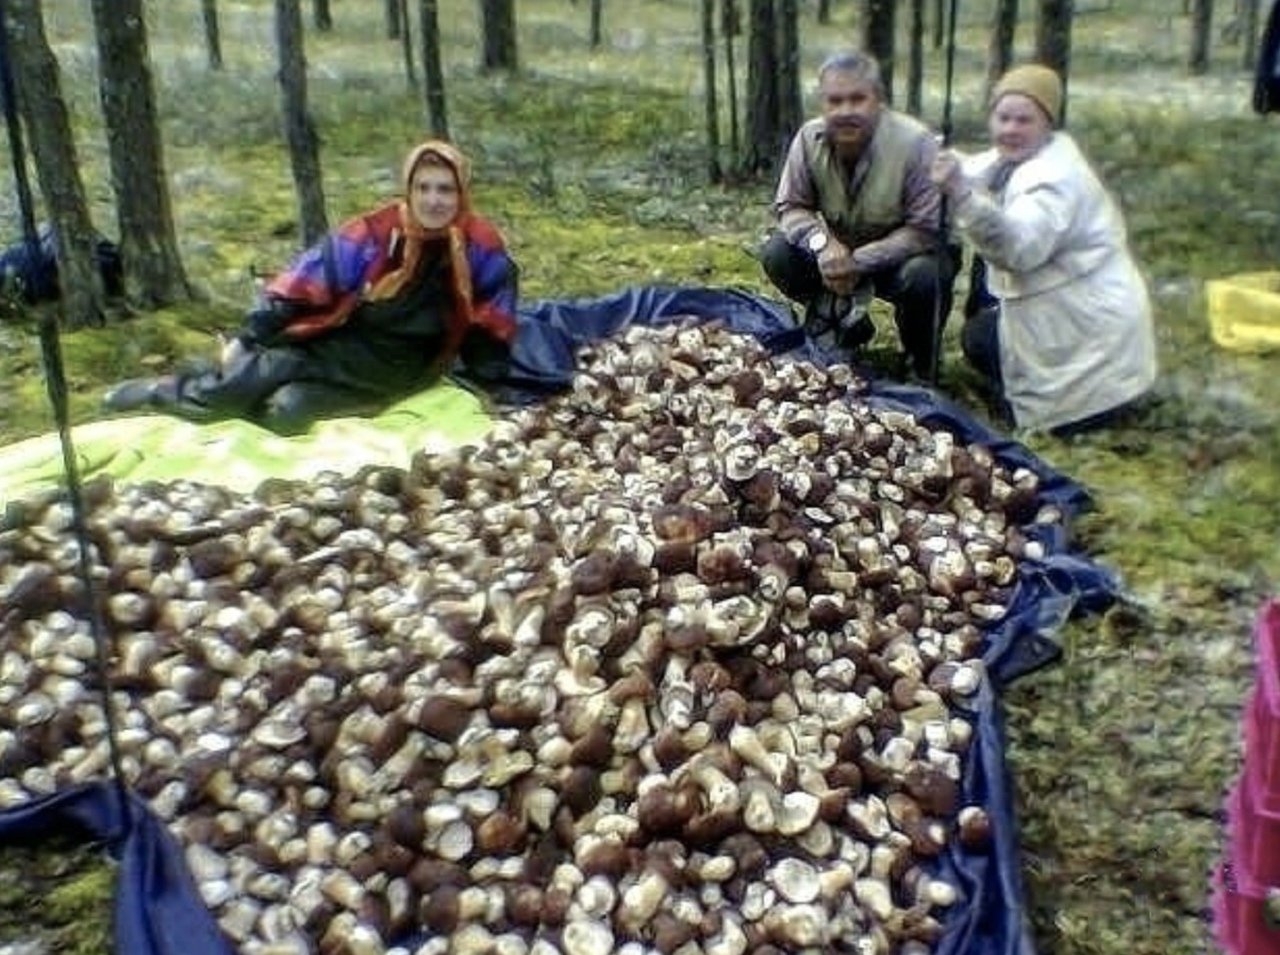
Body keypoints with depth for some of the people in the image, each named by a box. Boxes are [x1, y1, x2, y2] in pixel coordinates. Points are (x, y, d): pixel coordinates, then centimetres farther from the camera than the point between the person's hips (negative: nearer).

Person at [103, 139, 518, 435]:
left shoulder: (482, 247, -12)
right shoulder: (373, 234, -12)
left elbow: (492, 325, -2)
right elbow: (302, 285, -8)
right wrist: (248, 338, -10)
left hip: (393, 373, -1)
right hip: (336, 343, 1)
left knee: (287, 411, -21)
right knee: (256, 376, -22)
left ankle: (169, 397, 1)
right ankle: (167, 391, 9)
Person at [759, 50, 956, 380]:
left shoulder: (915, 142, -27)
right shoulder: (809, 138, -15)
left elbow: (925, 231, -26)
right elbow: (789, 206, -7)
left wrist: (859, 262, -34)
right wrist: (821, 241, -30)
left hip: (901, 253, -4)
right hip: (840, 249, 4)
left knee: (923, 275, -36)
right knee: (776, 254, -18)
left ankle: (920, 371, -6)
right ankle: (846, 323, 9)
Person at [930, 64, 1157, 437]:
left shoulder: (1055, 179, -26)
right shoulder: (1017, 157, 4)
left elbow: (1018, 247, -43)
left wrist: (961, 192, -55)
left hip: (1093, 328, -10)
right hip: (1067, 305, 10)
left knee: (978, 339, 0)